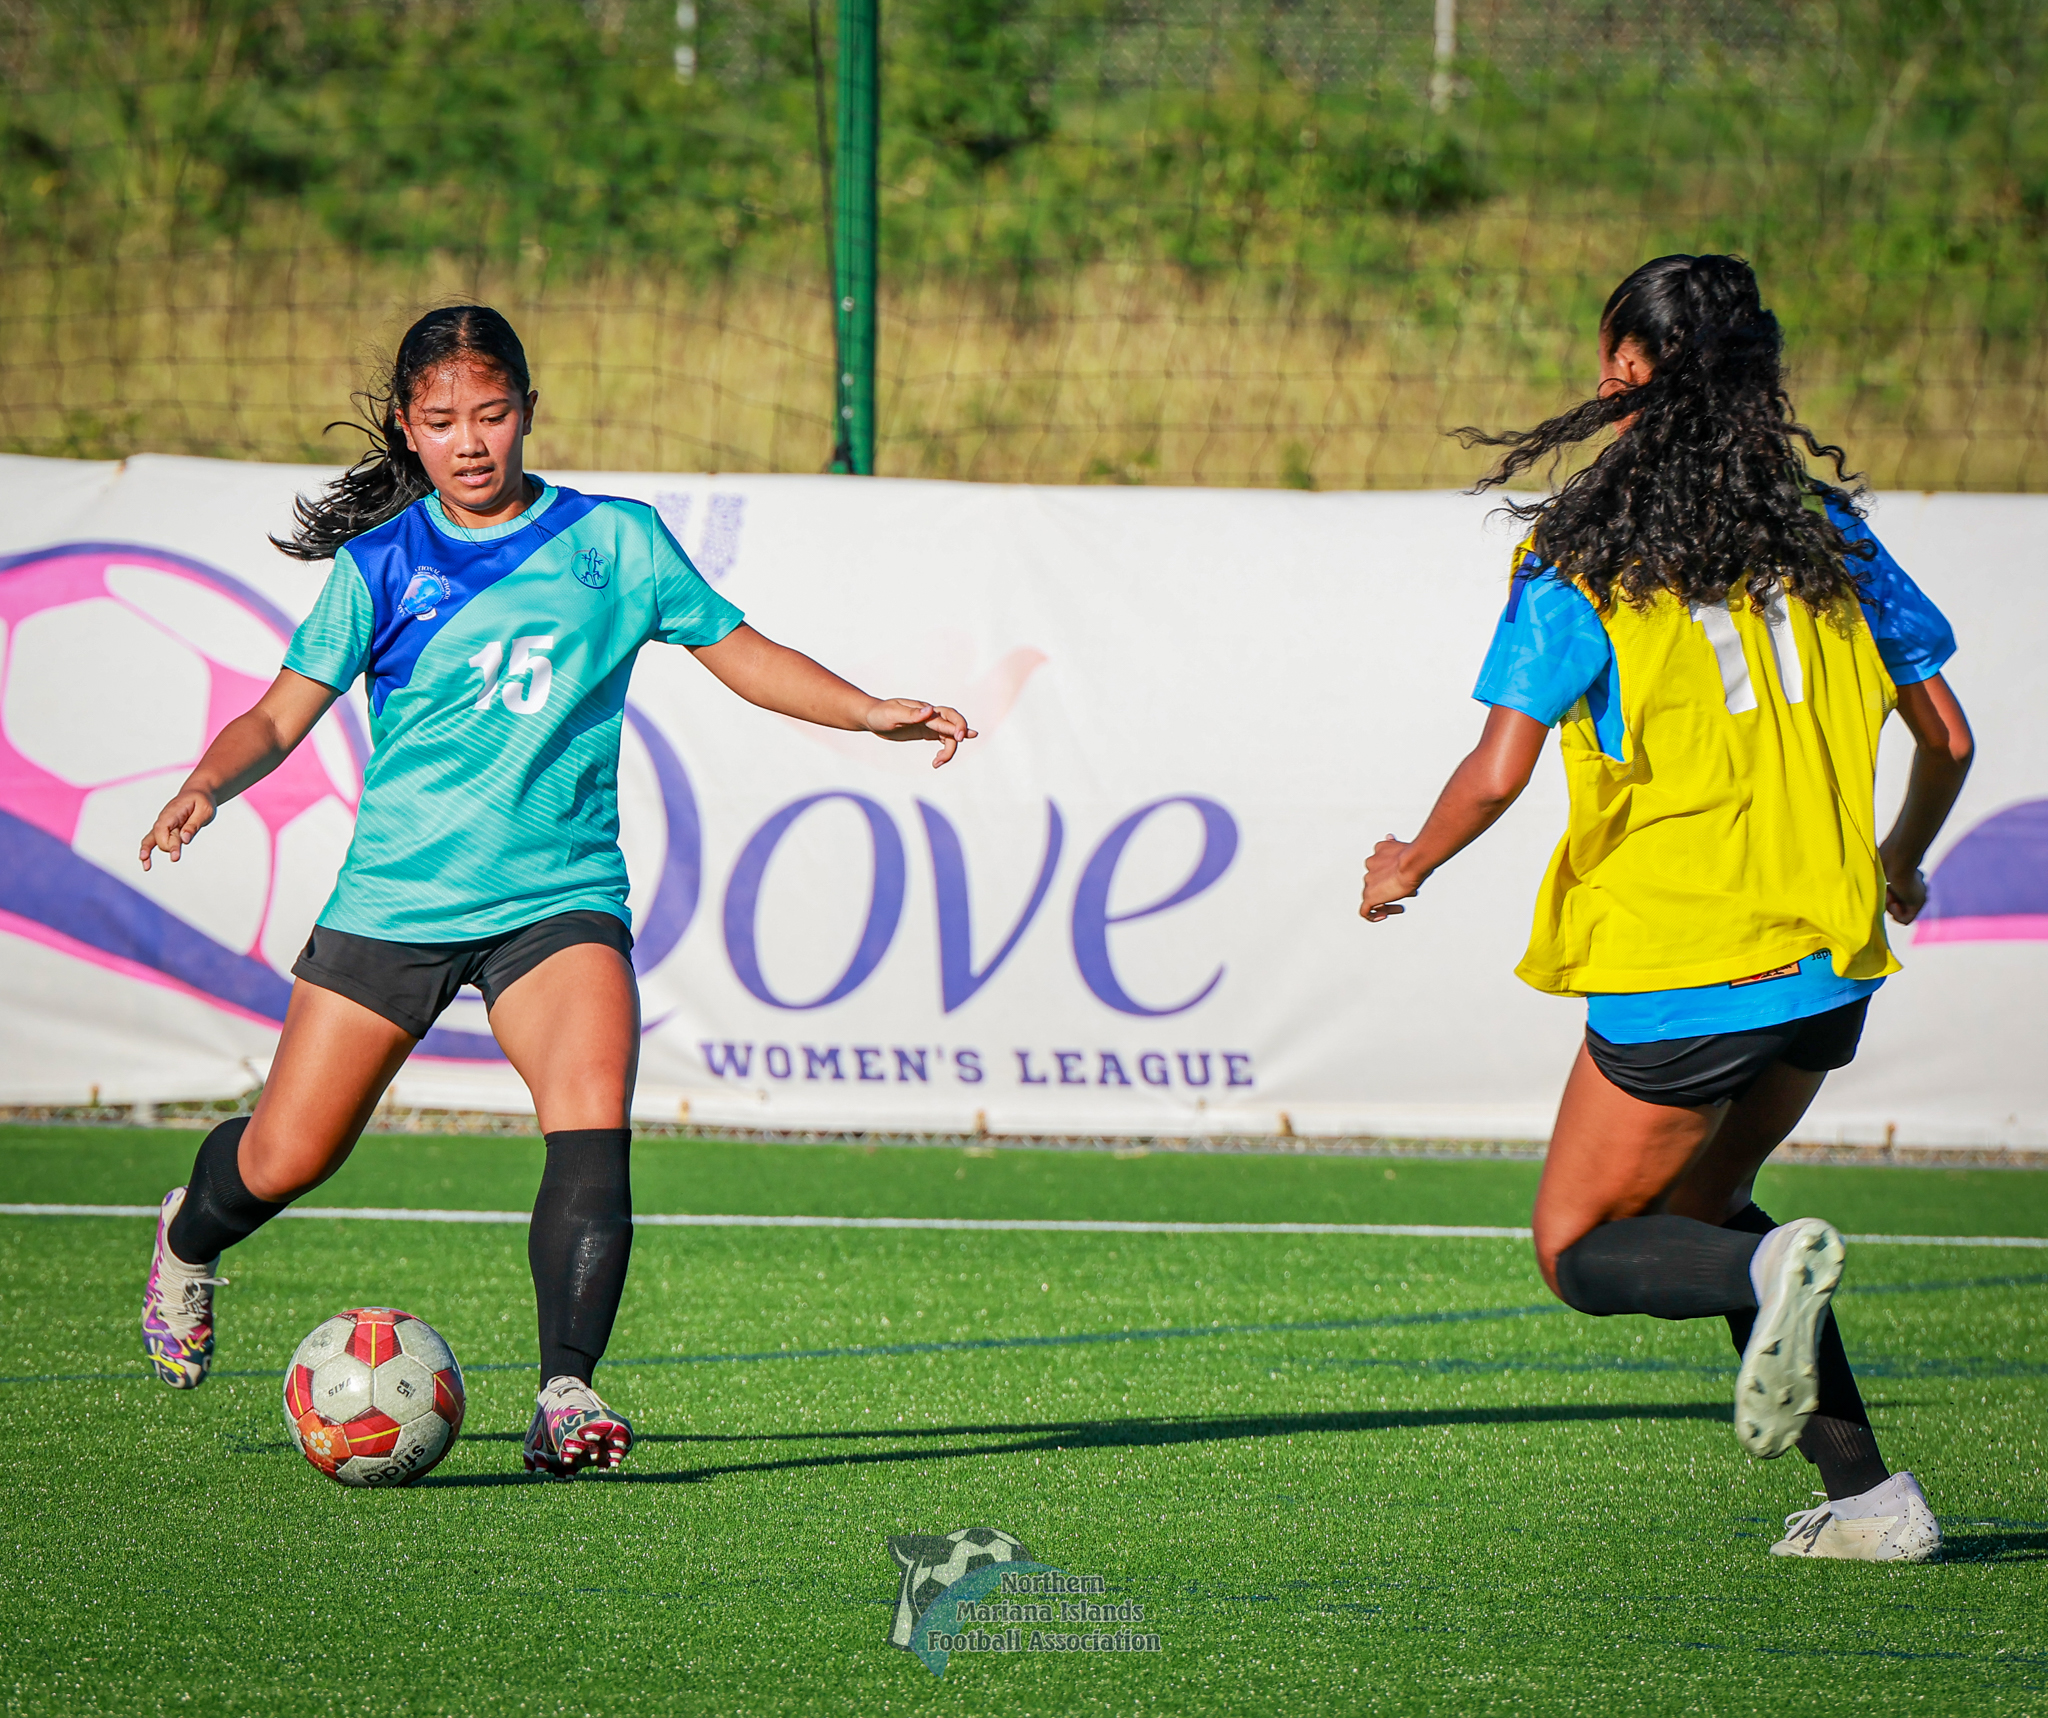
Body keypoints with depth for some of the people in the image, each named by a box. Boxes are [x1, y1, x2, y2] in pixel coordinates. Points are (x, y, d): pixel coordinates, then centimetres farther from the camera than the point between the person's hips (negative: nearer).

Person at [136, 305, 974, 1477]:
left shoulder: (614, 542, 5)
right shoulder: (383, 564, 2)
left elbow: (736, 651, 12)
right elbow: (284, 714, 0)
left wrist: (870, 711, -1)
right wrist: (209, 784, -20)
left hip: (560, 896, 0)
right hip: (397, 894, 0)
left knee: (593, 1131, -24)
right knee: (286, 1159, 4)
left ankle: (568, 1396, -26)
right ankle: (190, 1247, 38)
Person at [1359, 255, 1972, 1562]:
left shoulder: (1583, 559, -8)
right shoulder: (1822, 527, 5)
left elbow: (1499, 771, -13)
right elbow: (1947, 736, 8)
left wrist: (1407, 867, 7)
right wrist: (1900, 861, 28)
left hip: (1677, 969, -5)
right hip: (1828, 960, 5)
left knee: (1581, 1250, 11)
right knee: (1694, 1207, 24)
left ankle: (1770, 1270, -21)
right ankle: (1868, 1493, 12)